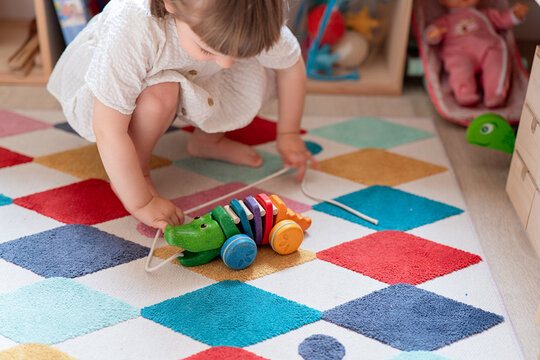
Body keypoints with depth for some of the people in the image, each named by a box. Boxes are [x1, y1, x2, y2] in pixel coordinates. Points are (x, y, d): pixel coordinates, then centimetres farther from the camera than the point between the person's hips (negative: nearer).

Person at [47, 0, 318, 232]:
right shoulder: (130, 29, -45)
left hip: (191, 75, 4)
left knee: (259, 77, -19)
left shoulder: (252, 23, -32)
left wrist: (288, 135, -1)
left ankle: (207, 140, 7)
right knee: (160, 94, -37)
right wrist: (141, 204, -33)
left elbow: (292, 66, -10)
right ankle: (138, 172, -9)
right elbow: (108, 131, -38)